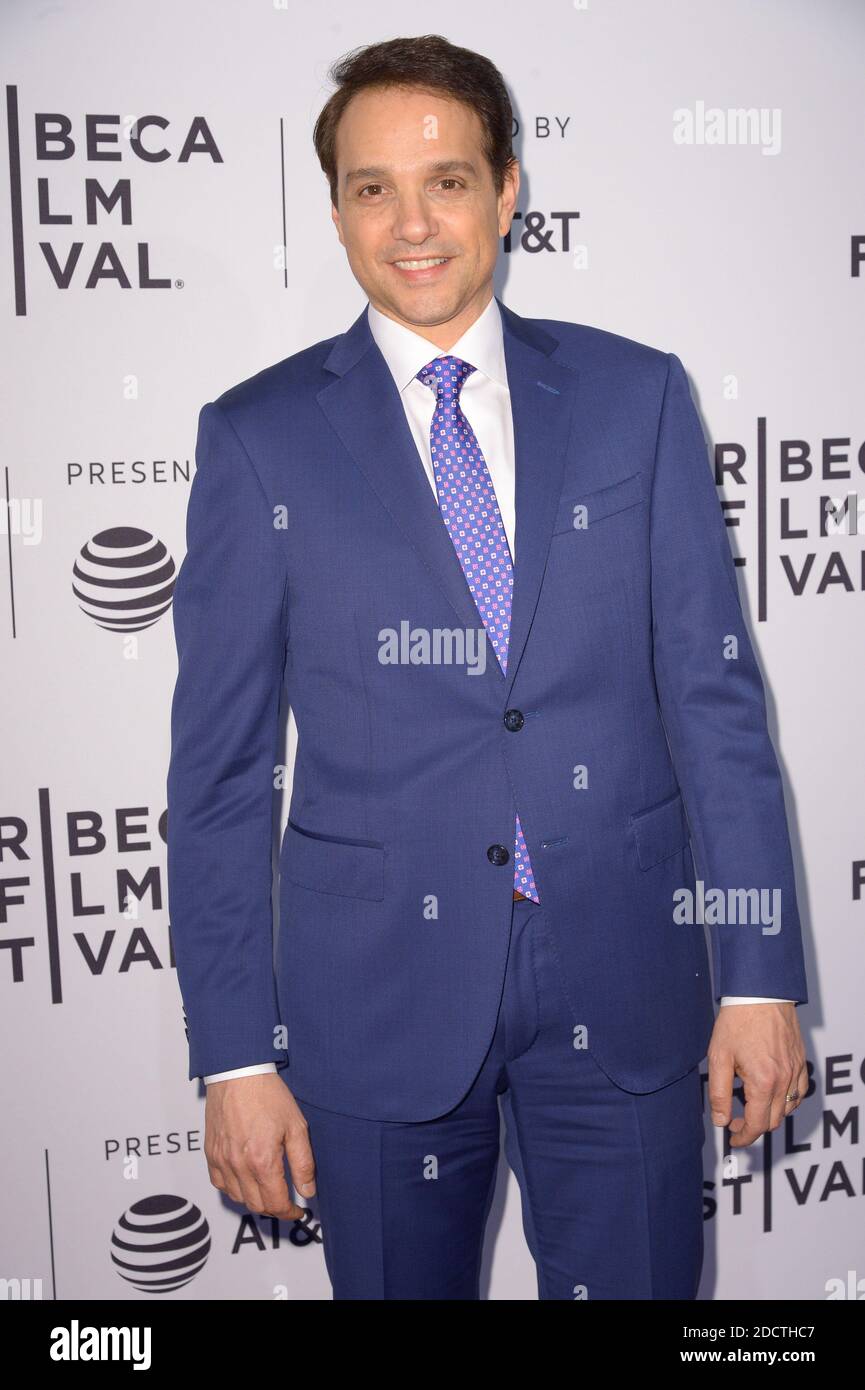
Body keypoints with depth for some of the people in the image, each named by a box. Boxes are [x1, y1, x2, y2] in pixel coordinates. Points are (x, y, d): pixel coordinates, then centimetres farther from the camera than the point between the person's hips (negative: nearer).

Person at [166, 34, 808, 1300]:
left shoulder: (636, 396, 2)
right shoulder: (260, 437, -1)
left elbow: (715, 691, 1)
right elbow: (220, 768, -2)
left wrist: (759, 973, -3)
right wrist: (237, 1052, -4)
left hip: (623, 978, 1)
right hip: (377, 992, 0)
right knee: (400, 1284, 16)